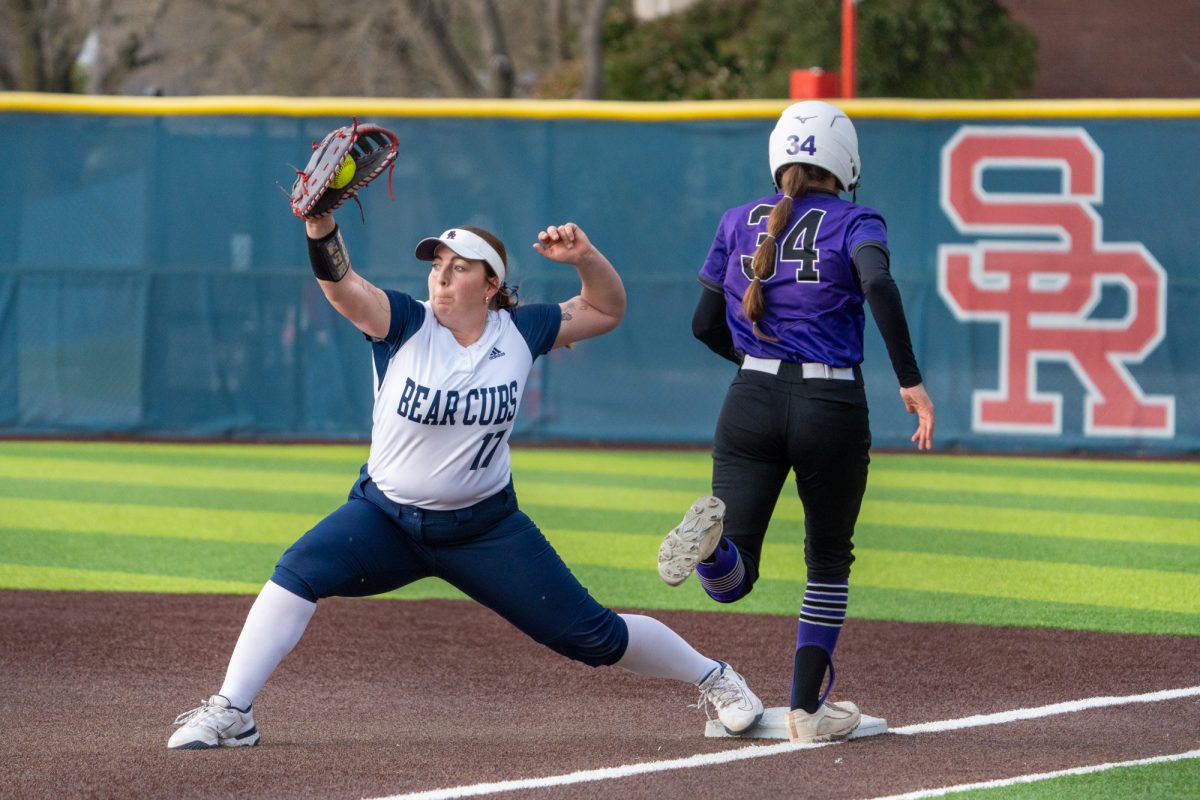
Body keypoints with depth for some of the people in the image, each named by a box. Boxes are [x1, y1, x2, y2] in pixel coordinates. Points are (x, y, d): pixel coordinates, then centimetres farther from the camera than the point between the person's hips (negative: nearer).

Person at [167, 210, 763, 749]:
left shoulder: (518, 332, -5)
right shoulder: (406, 324, -12)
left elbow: (607, 309, 7)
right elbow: (342, 286, -30)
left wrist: (584, 256, -13)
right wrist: (322, 226, -50)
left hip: (485, 529, 1)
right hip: (385, 520, -1)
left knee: (591, 634, 2)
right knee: (301, 571, -27)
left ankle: (710, 678, 27)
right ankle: (230, 712, -27)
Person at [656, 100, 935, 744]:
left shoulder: (740, 222, 12)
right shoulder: (854, 222, 2)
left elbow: (706, 325, 14)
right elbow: (878, 285, -20)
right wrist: (910, 380, -20)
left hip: (752, 401, 2)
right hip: (832, 406, -2)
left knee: (729, 583, -5)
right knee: (829, 561, 20)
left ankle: (713, 537, -41)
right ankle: (809, 709, 16)